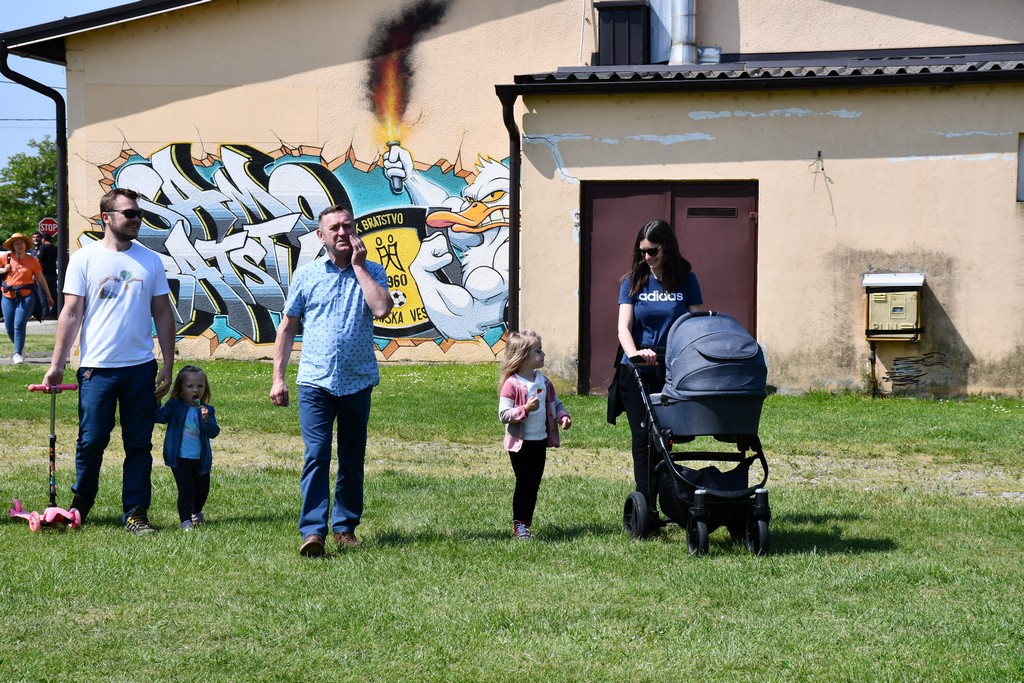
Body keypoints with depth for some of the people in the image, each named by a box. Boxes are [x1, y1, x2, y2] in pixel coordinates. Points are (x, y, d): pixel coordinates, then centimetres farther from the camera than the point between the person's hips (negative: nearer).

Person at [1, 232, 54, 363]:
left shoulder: (32, 260, 1)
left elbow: (41, 279, 9)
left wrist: (49, 296, 15)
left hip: (26, 297, -3)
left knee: (19, 325, -15)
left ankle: (18, 354, -10)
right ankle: (19, 348, 31)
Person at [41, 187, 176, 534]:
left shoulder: (150, 261, 8)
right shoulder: (85, 258, 1)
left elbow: (163, 314, 10)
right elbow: (71, 314, 0)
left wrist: (168, 366, 5)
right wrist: (56, 365, -5)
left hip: (141, 368, 2)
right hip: (97, 367, -2)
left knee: (139, 444, 4)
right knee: (91, 441, 1)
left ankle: (135, 513, 12)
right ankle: (80, 505, 22)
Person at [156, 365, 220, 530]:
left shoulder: (206, 410, 2)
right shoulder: (174, 406, -1)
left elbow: (214, 432, -10)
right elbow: (159, 417, -15)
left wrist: (206, 420, -27)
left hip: (201, 459, 4)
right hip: (180, 458, -4)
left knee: (203, 489, 17)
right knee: (186, 489, -13)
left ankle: (196, 513, 44)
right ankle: (185, 521, -7)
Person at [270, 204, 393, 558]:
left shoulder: (371, 272, 6)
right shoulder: (306, 275, 7)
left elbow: (382, 308, -15)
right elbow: (287, 328, 11)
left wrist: (359, 266, -9)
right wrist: (278, 377, 5)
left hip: (358, 382, 1)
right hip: (315, 382, -1)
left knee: (352, 459, 9)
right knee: (316, 455, -12)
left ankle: (346, 527, 20)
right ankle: (312, 532, -17)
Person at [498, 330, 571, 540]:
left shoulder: (543, 382, 7)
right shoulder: (511, 384, -15)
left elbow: (556, 404, 17)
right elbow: (503, 415, -17)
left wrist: (563, 417, -3)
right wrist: (525, 409, -29)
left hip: (540, 441, 7)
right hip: (520, 443, -7)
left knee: (534, 484, 10)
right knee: (524, 483, -4)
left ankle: (526, 524, 18)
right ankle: (518, 525, 5)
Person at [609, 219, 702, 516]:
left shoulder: (686, 281, 3)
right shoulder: (633, 282, 3)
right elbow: (623, 326, -7)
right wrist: (633, 352, -28)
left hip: (673, 371, 0)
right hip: (636, 372, 0)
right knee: (643, 438, -3)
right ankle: (645, 507, -2)